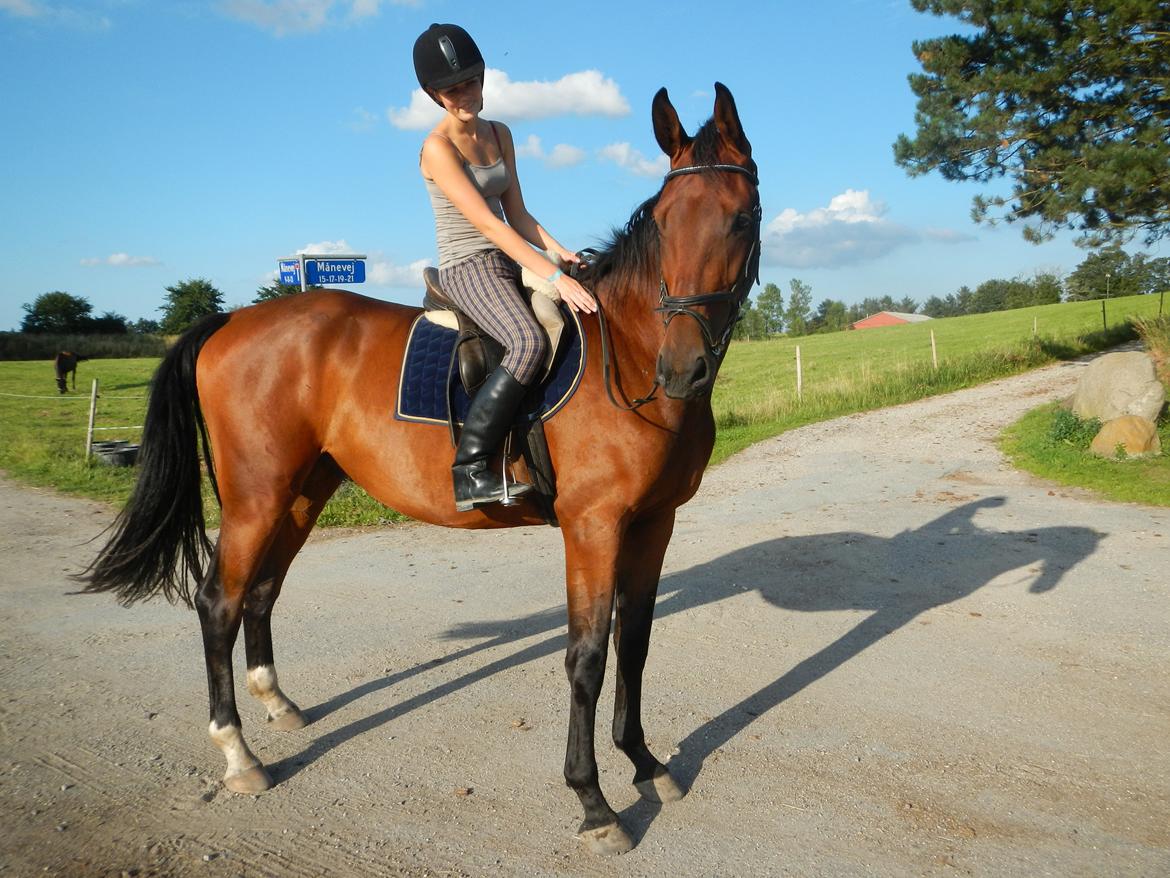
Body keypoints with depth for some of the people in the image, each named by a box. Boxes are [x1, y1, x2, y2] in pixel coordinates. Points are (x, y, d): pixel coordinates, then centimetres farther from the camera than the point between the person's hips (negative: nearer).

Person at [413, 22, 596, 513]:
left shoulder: (499, 135, 13)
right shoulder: (438, 148, -11)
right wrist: (553, 277, -27)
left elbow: (517, 215, 12)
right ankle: (468, 471, -30)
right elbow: (488, 223, -20)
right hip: (468, 268, -8)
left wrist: (559, 252, -6)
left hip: (510, 263, 8)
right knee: (528, 342, -34)